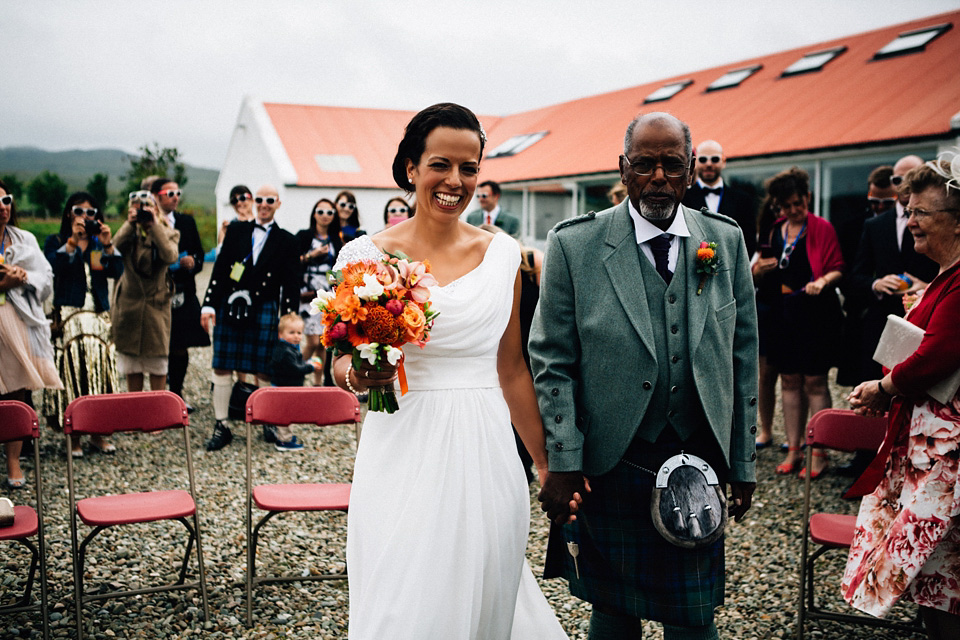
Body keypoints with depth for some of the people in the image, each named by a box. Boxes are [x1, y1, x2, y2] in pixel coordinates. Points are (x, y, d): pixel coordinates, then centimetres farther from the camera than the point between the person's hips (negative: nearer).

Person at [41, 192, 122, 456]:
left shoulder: (100, 243, 16)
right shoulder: (55, 242, 8)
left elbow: (116, 272, 1)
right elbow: (53, 266, -12)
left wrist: (108, 246, -11)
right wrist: (72, 241, -16)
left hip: (99, 316, 3)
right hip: (68, 316, -3)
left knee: (100, 368, -1)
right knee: (71, 370, -8)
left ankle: (98, 432, 6)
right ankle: (73, 436, -2)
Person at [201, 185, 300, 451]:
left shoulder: (285, 240, 6)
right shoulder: (236, 230, 10)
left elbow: (291, 284, 4)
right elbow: (219, 269, 7)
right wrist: (209, 304, 0)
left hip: (264, 311, -2)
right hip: (231, 307, 2)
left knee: (264, 370, 1)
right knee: (221, 367, 2)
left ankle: (270, 422, 18)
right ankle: (221, 426, 11)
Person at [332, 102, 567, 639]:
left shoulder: (502, 254, 5)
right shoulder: (367, 256, -2)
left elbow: (512, 371, 10)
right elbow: (340, 365, 6)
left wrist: (550, 465, 12)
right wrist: (356, 374, -17)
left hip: (486, 456, 2)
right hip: (404, 456, -2)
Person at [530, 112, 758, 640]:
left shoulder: (727, 241, 4)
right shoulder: (573, 245, -5)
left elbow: (742, 358, 8)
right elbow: (551, 361, -4)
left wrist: (743, 462, 9)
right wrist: (562, 461, -9)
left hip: (700, 466, 2)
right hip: (609, 466, -2)